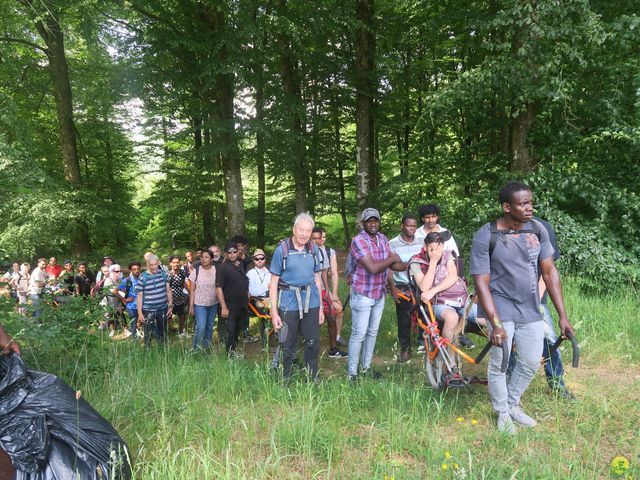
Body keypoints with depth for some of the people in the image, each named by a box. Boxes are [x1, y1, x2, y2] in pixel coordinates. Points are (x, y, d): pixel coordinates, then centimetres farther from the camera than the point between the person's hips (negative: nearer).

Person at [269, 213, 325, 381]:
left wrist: (321, 307, 11)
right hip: (289, 302, -3)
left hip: (311, 302, 4)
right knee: (288, 345, 7)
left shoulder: (314, 249, 4)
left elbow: (317, 278, 12)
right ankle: (284, 380, 25)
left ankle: (313, 378, 30)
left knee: (313, 342, 11)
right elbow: (274, 281, -6)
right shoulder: (282, 249, -8)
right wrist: (274, 312, -10)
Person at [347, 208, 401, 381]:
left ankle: (367, 367, 31)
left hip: (379, 294, 7)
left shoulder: (383, 239, 4)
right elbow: (373, 268, -27)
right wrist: (392, 258, -14)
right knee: (359, 334, 0)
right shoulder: (358, 241, -20)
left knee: (373, 332, 17)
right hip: (362, 295, -7)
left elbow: (394, 263, 2)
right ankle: (352, 373, 12)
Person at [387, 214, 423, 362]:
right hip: (402, 288, -2)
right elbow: (388, 268, -5)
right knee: (404, 320, 5)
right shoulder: (393, 243, -4)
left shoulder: (421, 242, 5)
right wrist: (392, 288, -12)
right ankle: (405, 349, 19)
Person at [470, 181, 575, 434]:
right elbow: (481, 282, -17)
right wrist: (496, 324, -23)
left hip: (530, 308, 5)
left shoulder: (538, 229, -4)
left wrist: (563, 316, 0)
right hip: (500, 306, -5)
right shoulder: (485, 236, -17)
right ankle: (502, 413, 24)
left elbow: (549, 272, 1)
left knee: (531, 363, 10)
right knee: (499, 364, -2)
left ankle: (513, 404, 35)